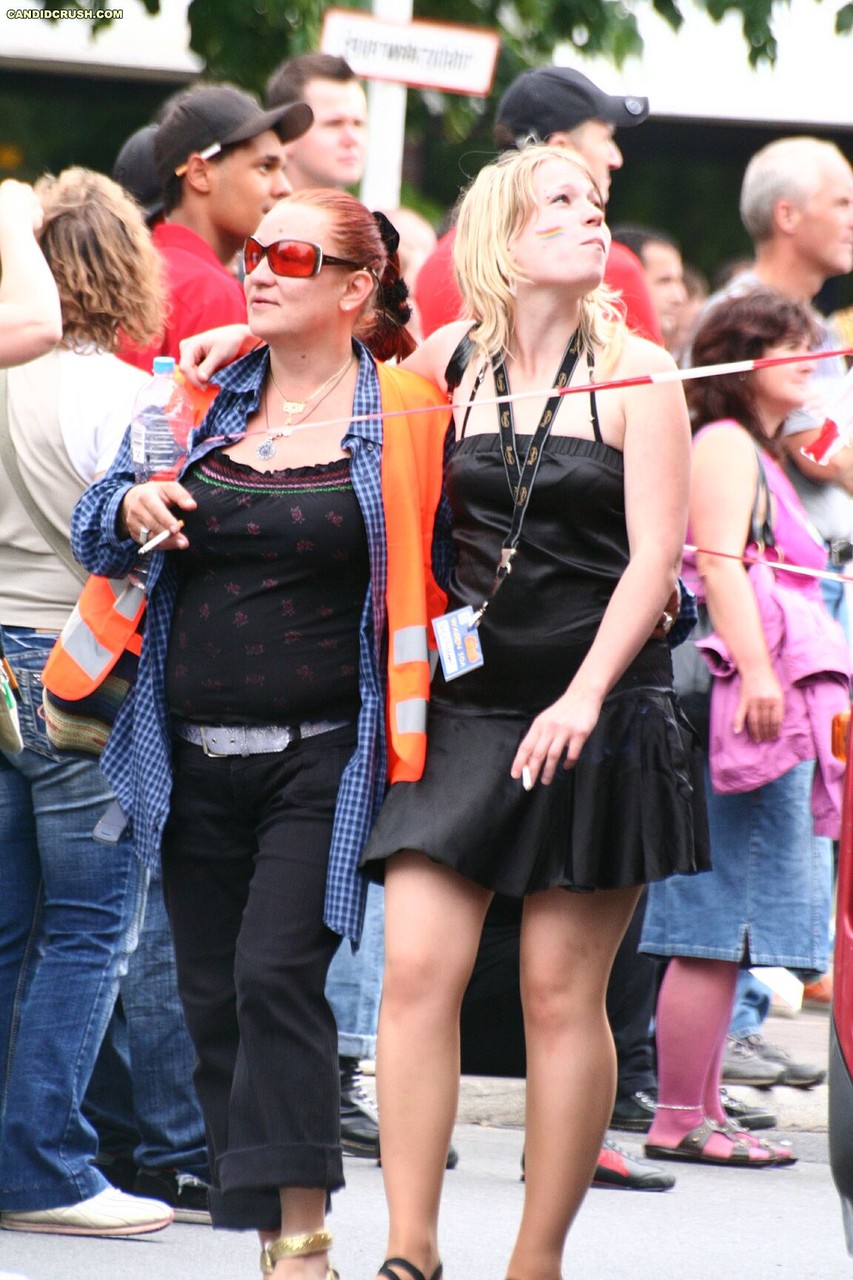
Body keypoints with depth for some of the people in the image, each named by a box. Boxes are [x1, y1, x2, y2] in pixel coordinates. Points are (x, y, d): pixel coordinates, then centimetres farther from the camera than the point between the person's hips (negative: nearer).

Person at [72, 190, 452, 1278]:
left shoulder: (406, 420, -2)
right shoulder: (204, 400, 11)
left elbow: (448, 566, 5)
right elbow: (95, 526, 16)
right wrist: (132, 509, -6)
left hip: (322, 753, -5)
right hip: (193, 761, 5)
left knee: (278, 975, -16)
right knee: (212, 994, 6)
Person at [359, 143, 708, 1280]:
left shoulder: (634, 371, -1)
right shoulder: (443, 365, 6)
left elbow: (654, 556, -8)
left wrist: (585, 695, -18)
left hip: (597, 716, -2)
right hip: (466, 708, 2)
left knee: (562, 992, -1)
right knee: (417, 968, -10)